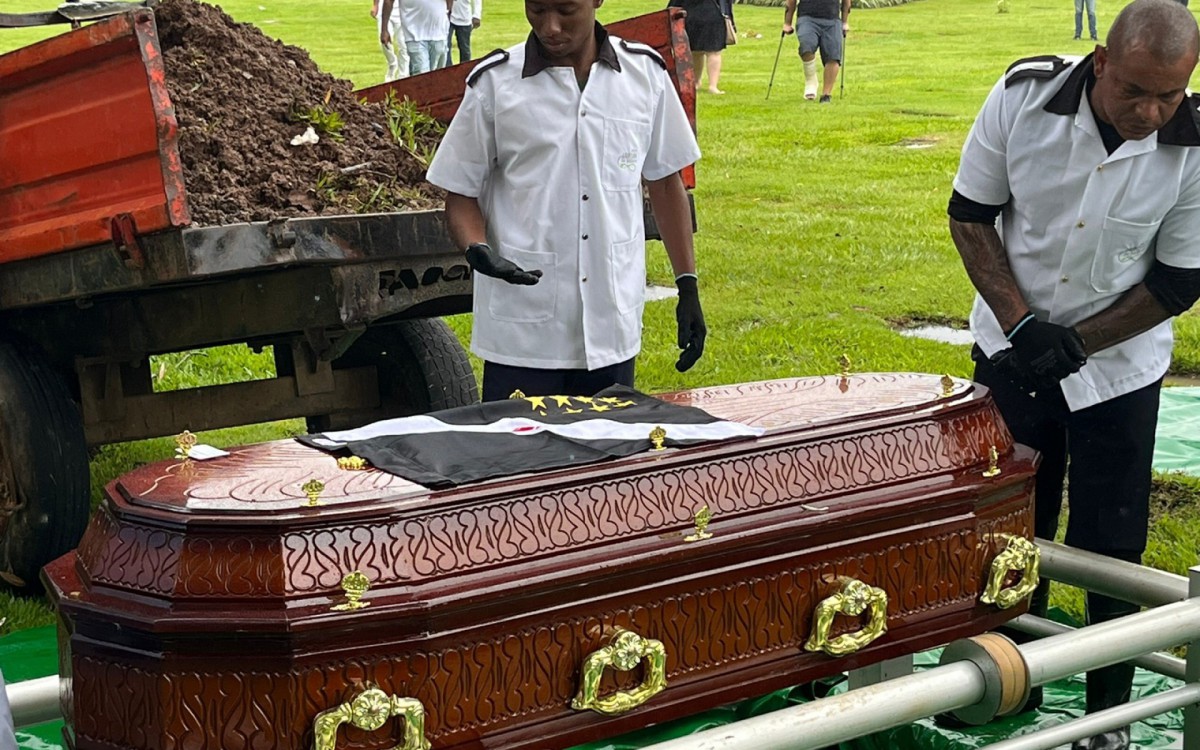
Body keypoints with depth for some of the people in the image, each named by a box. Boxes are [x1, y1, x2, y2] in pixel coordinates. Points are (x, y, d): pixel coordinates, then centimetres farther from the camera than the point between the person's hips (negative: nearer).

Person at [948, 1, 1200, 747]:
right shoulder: (1023, 95, -18)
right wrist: (1020, 323, -17)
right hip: (1010, 350, 2)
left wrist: (1071, 343, -18)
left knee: (1109, 547, 4)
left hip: (1116, 367, -1)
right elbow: (970, 215, -7)